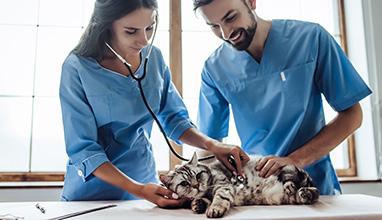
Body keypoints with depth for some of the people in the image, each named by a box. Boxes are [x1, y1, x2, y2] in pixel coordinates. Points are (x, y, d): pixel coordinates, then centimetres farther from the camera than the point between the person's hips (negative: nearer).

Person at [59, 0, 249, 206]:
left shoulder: (154, 56, -7)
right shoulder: (77, 68, -19)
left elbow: (174, 118, 2)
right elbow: (82, 150, -19)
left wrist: (211, 145, -14)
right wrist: (138, 189, -26)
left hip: (145, 180, 4)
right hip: (92, 192, -3)